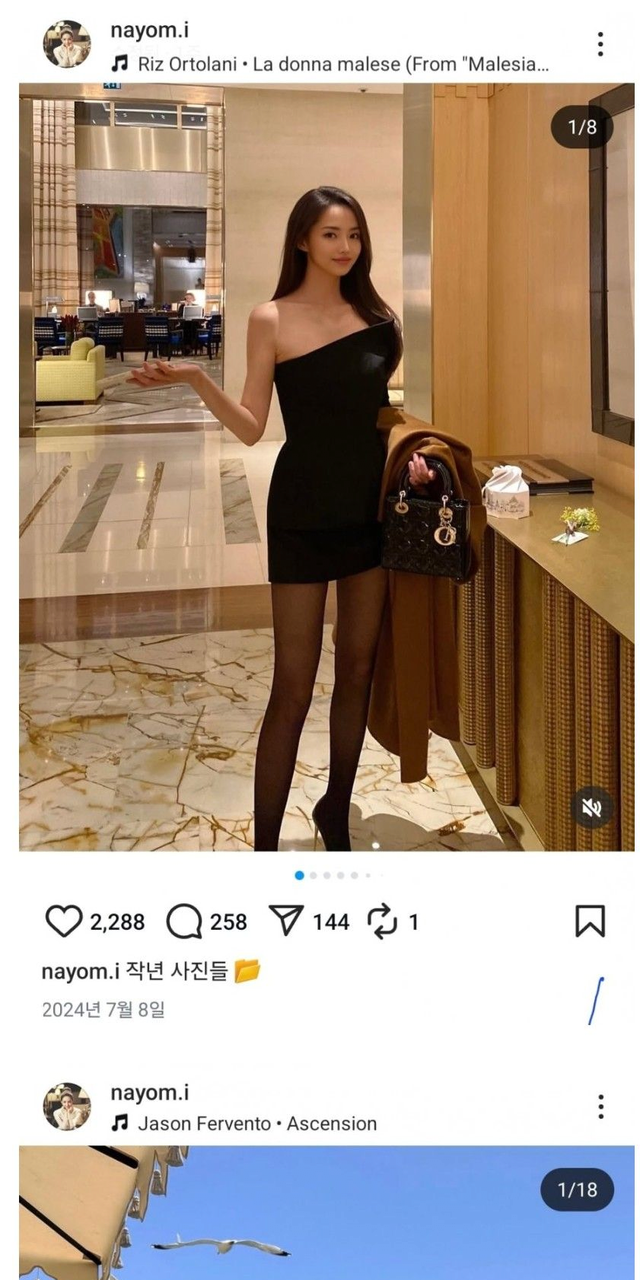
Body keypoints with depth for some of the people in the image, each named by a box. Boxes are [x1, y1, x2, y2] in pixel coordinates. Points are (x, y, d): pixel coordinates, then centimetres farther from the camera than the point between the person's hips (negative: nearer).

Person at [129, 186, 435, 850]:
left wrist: (409, 451, -2)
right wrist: (196, 380, -18)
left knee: (358, 669, 12)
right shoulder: (272, 320, -4)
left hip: (371, 507, 4)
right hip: (303, 513, -4)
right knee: (293, 687, -3)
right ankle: (265, 844, 6)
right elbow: (251, 427, -4)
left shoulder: (378, 317, 6)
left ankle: (336, 810, 30)